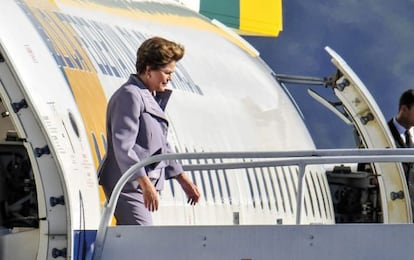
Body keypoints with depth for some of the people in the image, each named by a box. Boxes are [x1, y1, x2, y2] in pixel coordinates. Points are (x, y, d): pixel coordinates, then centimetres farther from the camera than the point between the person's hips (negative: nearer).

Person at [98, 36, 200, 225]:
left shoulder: (152, 98, 19)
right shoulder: (129, 96, -13)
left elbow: (161, 145, 26)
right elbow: (123, 146, -22)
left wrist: (184, 180, 24)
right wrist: (145, 183, -28)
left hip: (143, 185, 10)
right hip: (128, 186, -10)